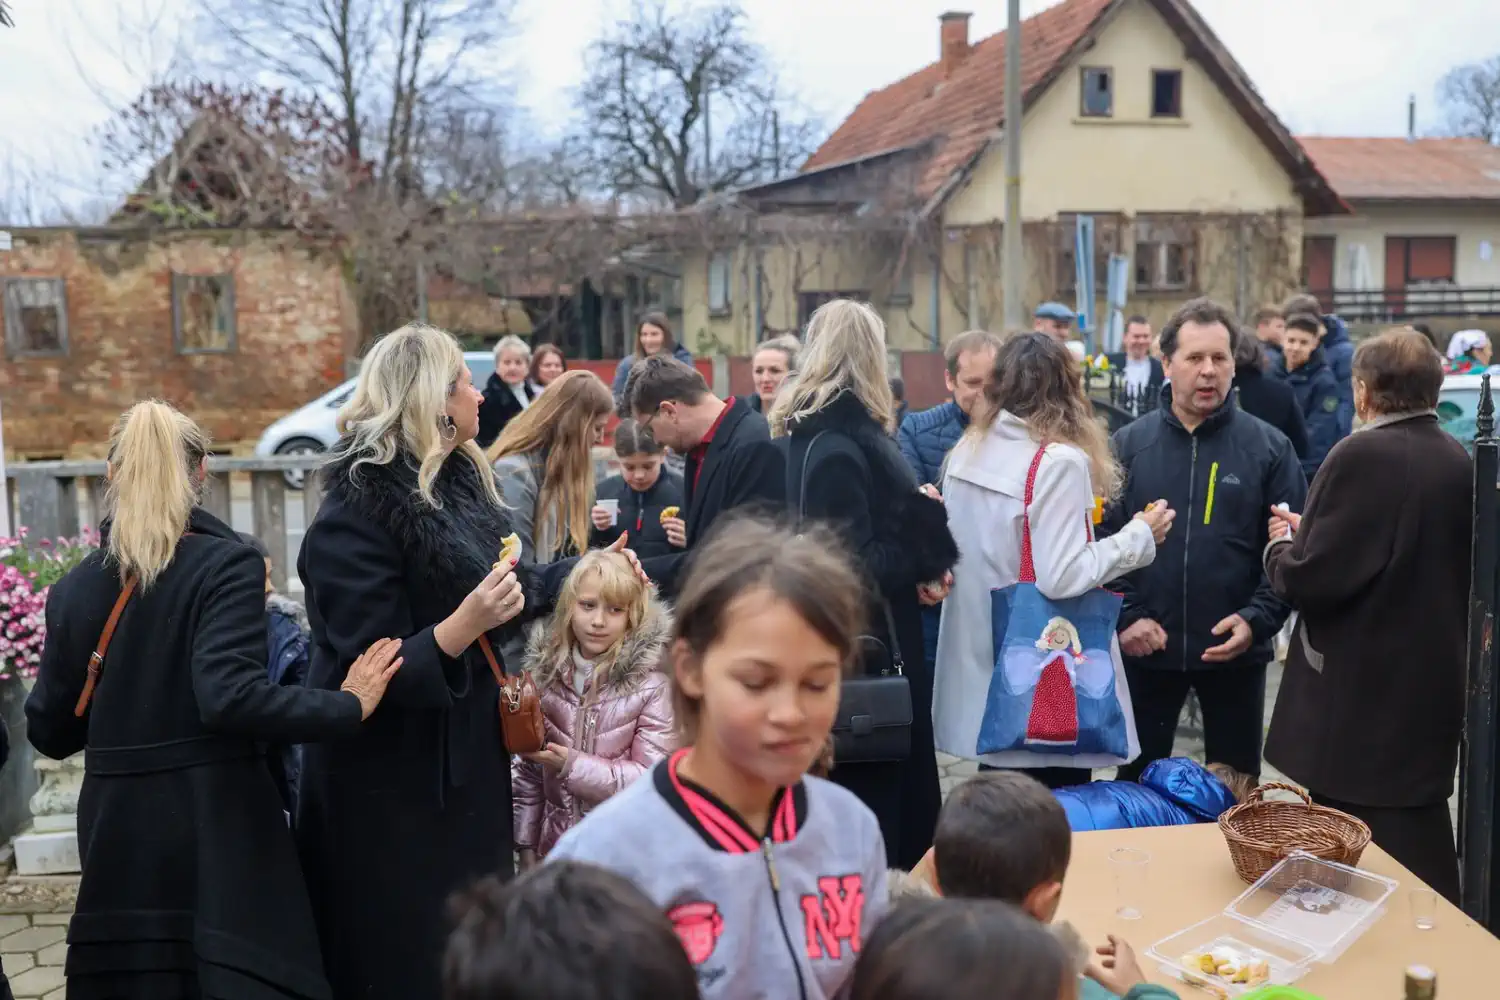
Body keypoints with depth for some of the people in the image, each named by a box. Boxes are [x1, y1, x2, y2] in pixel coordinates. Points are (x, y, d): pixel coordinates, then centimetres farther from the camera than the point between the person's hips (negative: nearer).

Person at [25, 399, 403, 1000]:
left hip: (116, 827, 5)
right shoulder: (226, 564, -12)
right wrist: (348, 707, -16)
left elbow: (50, 733, 7)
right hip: (214, 823, -5)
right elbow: (230, 696, -24)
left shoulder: (73, 587, 4)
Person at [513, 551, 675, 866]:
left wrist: (572, 764, -21)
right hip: (555, 846, 4)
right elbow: (528, 768, 5)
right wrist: (526, 845, 4)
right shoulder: (545, 666, -1)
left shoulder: (652, 678, -14)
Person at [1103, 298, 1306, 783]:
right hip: (1146, 649, 0)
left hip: (1236, 651, 0)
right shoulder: (1129, 444, 1)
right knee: (1137, 780, 13)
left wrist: (1258, 619, -15)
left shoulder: (1269, 447, -2)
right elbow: (1101, 541, -1)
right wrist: (1124, 616, -11)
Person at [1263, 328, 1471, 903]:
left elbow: (1309, 579, -22)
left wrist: (1283, 545, 0)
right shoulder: (1457, 461, 6)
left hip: (1362, 693, -8)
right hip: (1433, 680, 8)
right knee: (1419, 846, 19)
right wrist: (1310, 537, 17)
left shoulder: (1363, 456, -18)